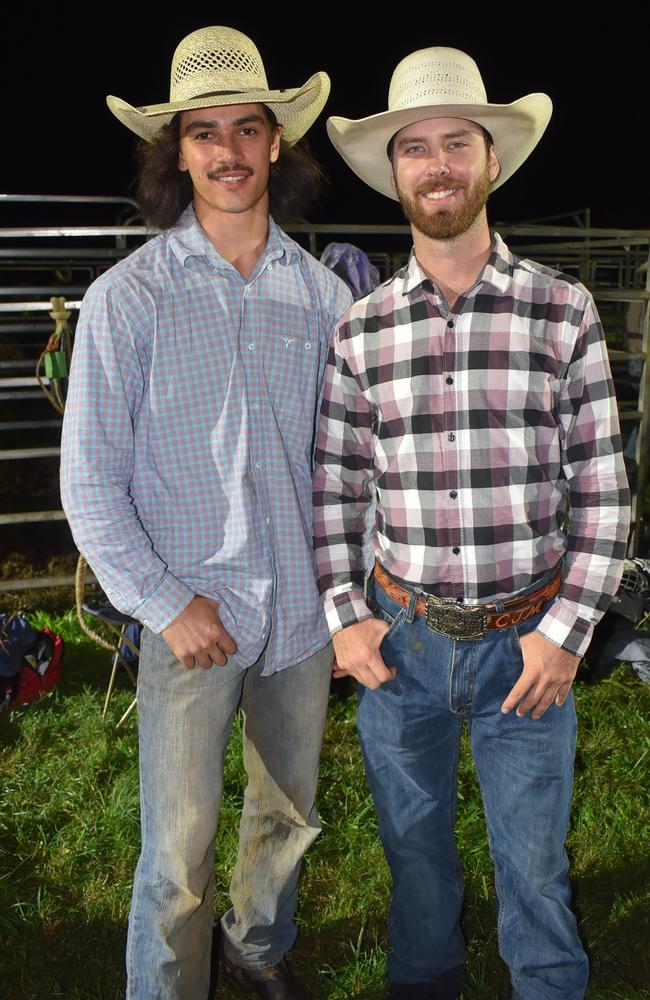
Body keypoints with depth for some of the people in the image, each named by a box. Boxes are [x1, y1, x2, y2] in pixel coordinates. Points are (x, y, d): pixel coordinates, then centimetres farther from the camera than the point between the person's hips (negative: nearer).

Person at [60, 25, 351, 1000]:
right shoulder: (128, 298, -7)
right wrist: (165, 603, -12)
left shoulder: (322, 292, 3)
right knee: (177, 855, 4)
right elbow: (89, 483, -7)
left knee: (290, 816, 21)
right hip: (191, 617, -4)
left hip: (303, 609, 4)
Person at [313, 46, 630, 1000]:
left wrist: (567, 631, -8)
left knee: (534, 867, 13)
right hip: (401, 638, 2)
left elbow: (602, 484, -4)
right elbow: (334, 485, 5)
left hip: (527, 641, -1)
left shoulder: (564, 309, -4)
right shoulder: (359, 330, -1)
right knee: (414, 845, 21)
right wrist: (344, 614, -2)